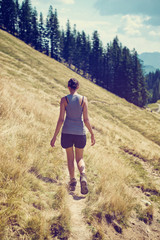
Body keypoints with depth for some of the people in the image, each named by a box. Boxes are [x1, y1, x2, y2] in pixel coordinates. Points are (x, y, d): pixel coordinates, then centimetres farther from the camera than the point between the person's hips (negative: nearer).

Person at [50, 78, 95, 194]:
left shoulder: (64, 100, -5)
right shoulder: (83, 99, -3)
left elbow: (61, 119, -8)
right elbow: (86, 120, -5)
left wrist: (55, 136, -2)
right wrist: (92, 134, 6)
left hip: (67, 132, 0)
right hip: (80, 132, 1)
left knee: (70, 158, 18)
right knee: (80, 158, 14)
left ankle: (72, 181, 15)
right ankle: (83, 175, -13)